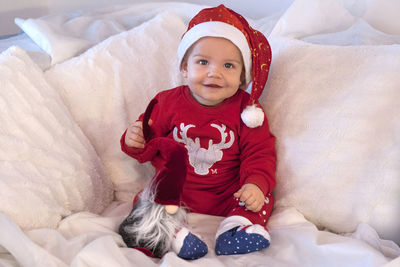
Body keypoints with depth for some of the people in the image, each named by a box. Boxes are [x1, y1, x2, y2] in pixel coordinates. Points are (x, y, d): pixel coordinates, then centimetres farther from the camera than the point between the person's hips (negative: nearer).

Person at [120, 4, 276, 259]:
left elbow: (259, 152, -5)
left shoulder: (246, 109, -5)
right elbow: (150, 139, 6)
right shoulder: (169, 102, -3)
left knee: (261, 199, -20)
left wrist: (257, 184, -24)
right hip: (176, 191, 0)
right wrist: (134, 140, -18)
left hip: (227, 194, 0)